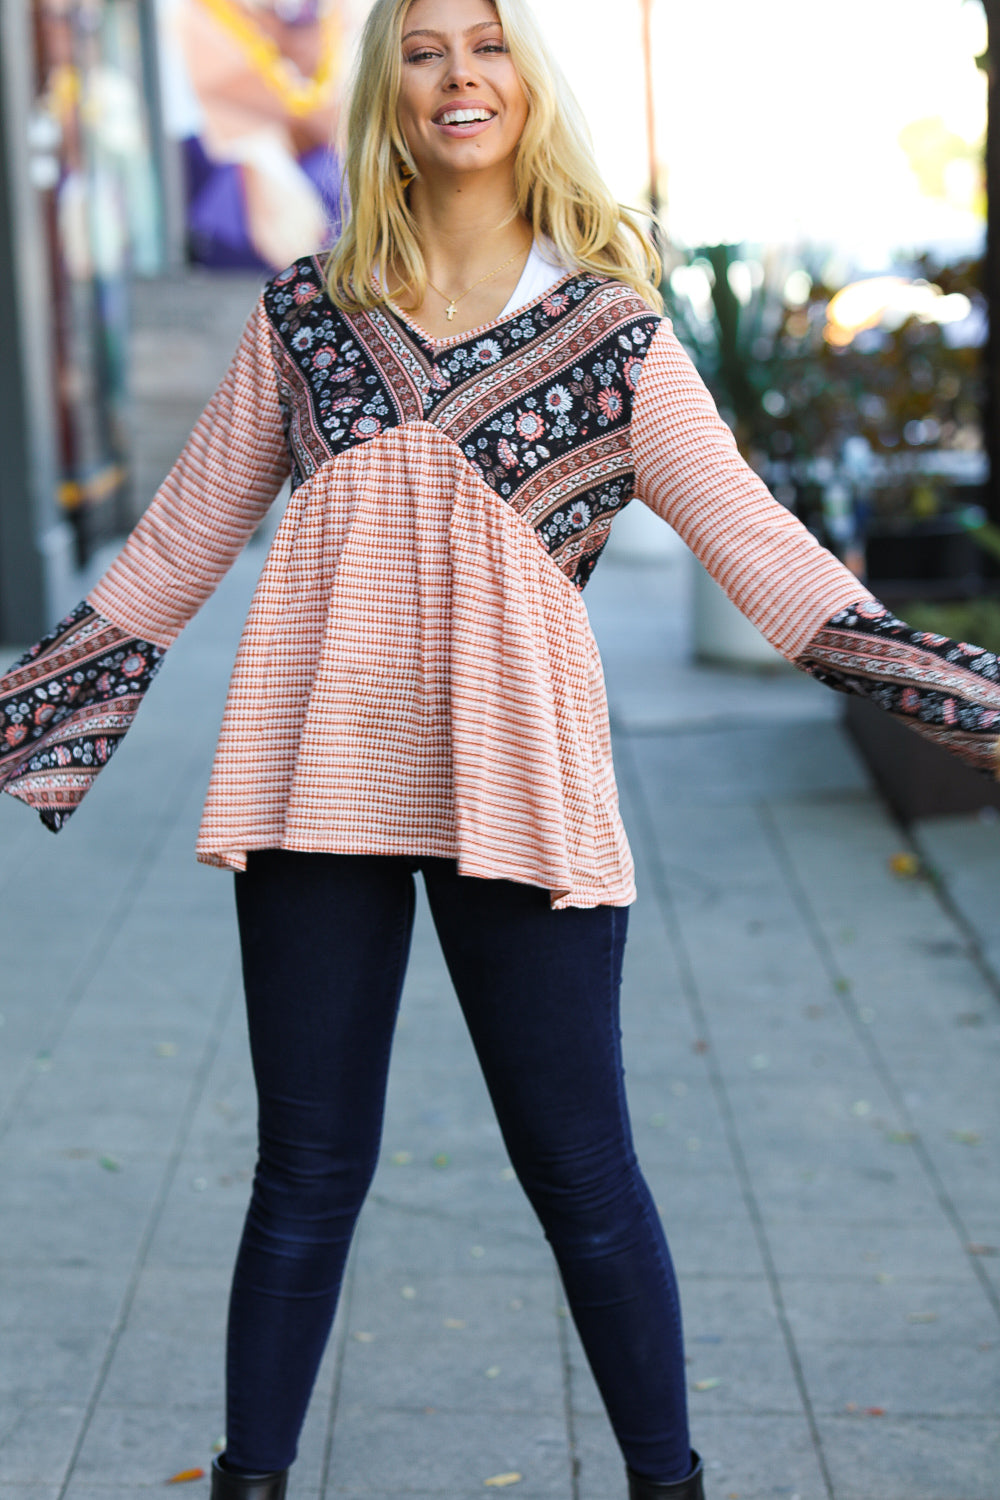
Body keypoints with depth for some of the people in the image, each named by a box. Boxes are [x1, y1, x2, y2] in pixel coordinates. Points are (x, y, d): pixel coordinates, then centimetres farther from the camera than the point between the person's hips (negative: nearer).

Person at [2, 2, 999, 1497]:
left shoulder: (612, 332, 4)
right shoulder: (304, 316, 9)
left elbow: (763, 547, 2)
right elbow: (177, 547, 14)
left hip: (514, 783, -2)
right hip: (322, 769, 2)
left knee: (584, 1173, 4)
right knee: (309, 1172, 9)